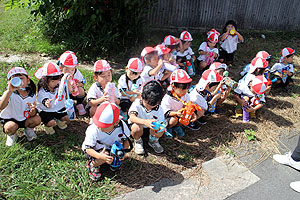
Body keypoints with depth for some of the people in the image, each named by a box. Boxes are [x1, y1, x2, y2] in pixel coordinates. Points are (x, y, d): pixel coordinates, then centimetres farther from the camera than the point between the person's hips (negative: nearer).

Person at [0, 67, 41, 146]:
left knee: (37, 119, -22)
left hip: (24, 119, 3)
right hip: (9, 119, -3)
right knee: (11, 127, -33)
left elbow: (32, 114, -11)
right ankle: (11, 135, 5)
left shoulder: (31, 95, -12)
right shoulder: (10, 93, -22)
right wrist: (9, 91, -50)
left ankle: (29, 129, 13)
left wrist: (33, 110, -38)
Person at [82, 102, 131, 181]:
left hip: (112, 148, 3)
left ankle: (114, 161, 10)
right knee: (106, 156, -33)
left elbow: (126, 140, -8)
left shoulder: (121, 126, -25)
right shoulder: (93, 130, -32)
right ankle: (93, 164, -3)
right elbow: (88, 148, -24)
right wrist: (99, 156, -43)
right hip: (95, 150, -3)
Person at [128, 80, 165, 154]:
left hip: (150, 129, 2)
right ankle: (138, 141, -2)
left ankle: (153, 140, 6)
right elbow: (132, 117, -42)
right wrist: (145, 122, -61)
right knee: (137, 128, -38)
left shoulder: (159, 109, -16)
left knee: (161, 130, -29)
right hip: (137, 125, -2)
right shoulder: (137, 104, -25)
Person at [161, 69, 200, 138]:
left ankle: (176, 126, 5)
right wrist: (176, 113, -45)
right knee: (174, 120, -36)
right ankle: (167, 127, -1)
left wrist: (192, 114, -27)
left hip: (180, 114, 6)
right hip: (167, 117, -6)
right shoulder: (167, 98, -27)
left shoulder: (186, 95, -9)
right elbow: (166, 112, -27)